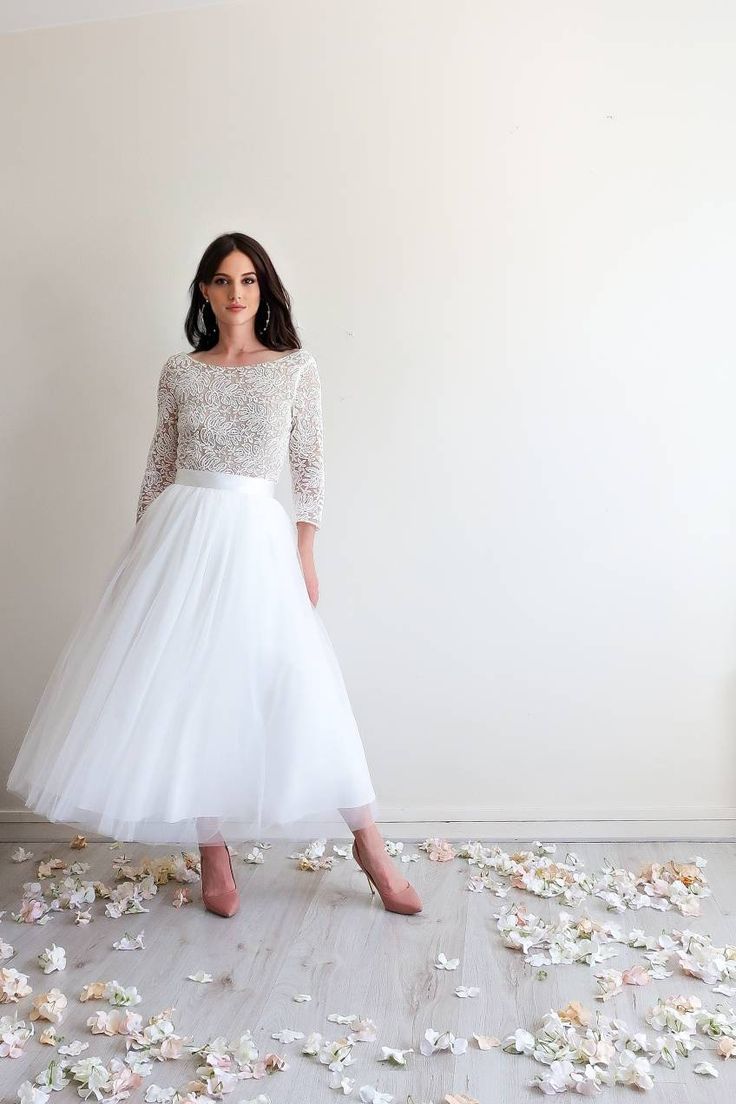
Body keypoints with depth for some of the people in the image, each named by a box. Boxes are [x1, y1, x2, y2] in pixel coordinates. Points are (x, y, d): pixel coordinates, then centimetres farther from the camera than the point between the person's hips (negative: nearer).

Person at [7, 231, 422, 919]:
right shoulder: (179, 373, 8)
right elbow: (158, 466, 12)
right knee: (184, 688, 2)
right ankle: (213, 854, 16)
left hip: (257, 535, -2)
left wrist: (305, 555, -3)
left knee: (300, 688, -4)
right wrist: (141, 550, 9)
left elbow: (309, 465, 3)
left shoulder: (296, 367, 4)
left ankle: (369, 847, 9)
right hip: (181, 531, 2)